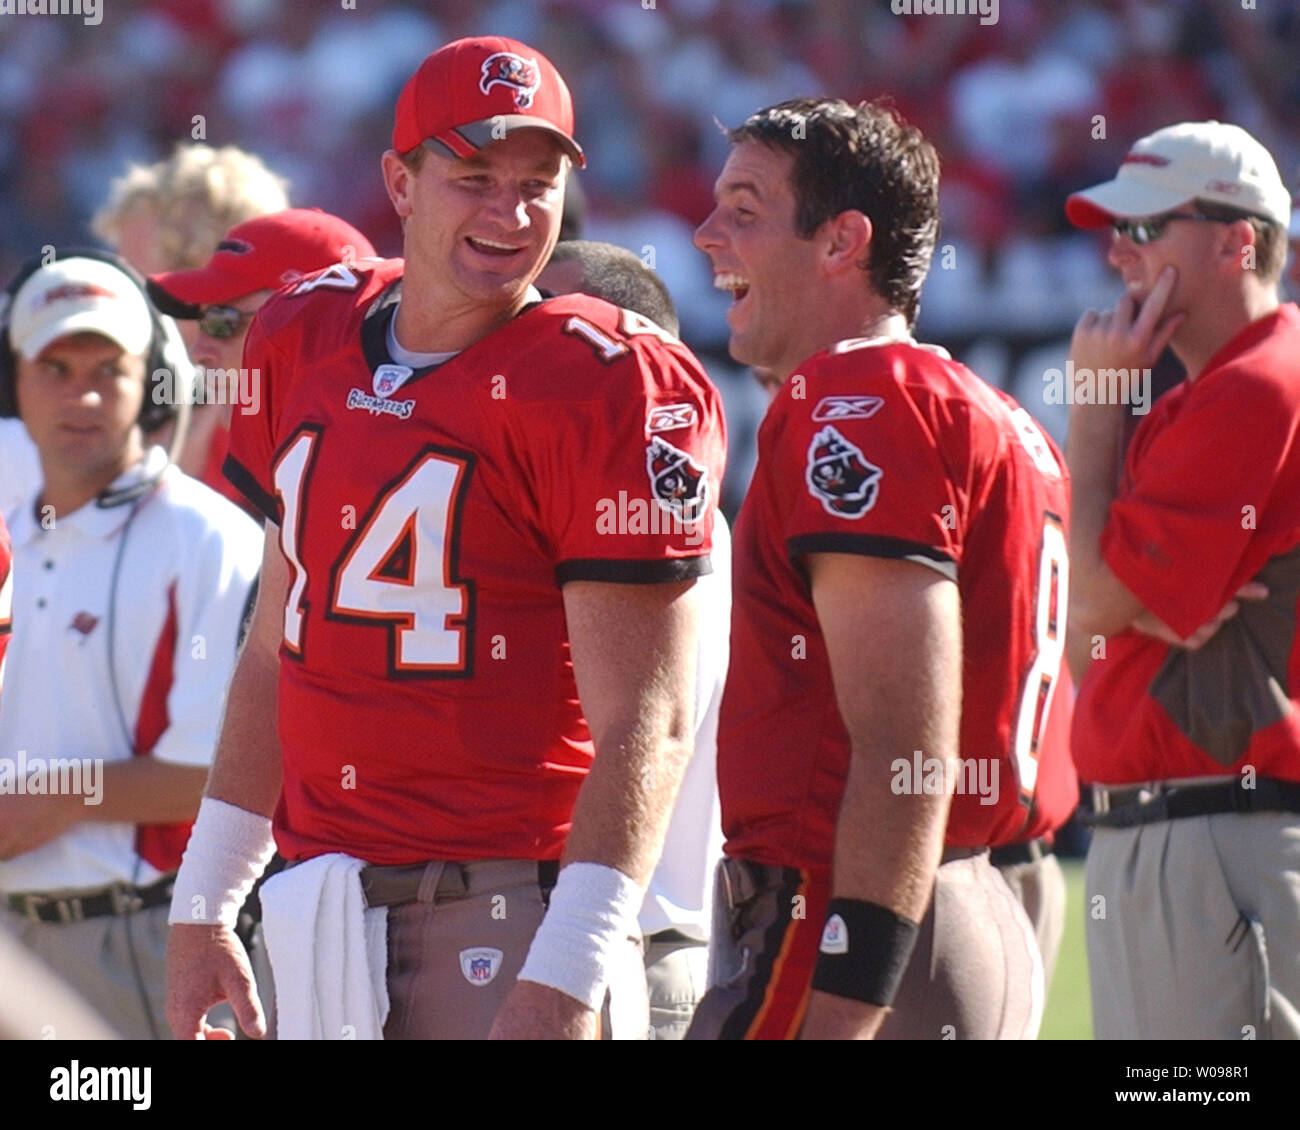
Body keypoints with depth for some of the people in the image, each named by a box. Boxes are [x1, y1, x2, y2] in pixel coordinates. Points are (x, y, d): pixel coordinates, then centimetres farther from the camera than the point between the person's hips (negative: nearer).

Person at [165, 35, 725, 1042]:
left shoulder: (609, 390, -9)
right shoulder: (305, 345, 11)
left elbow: (645, 723, -13)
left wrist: (565, 979, -21)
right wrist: (205, 904, 17)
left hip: (509, 915, -6)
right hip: (323, 915, 6)